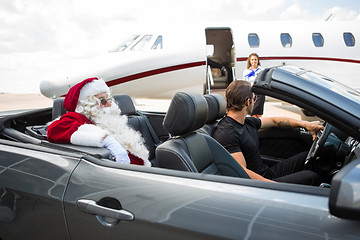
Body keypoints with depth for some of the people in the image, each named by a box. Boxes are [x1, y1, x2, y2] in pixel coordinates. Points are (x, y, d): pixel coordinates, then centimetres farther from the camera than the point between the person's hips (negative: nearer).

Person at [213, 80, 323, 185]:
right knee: (310, 177, -17)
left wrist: (305, 124, 16)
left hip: (268, 173, 10)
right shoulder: (226, 133, -23)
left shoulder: (248, 122, 8)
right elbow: (242, 172, -28)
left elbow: (273, 121, 24)